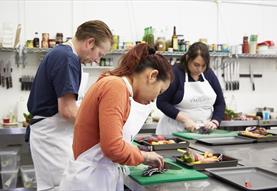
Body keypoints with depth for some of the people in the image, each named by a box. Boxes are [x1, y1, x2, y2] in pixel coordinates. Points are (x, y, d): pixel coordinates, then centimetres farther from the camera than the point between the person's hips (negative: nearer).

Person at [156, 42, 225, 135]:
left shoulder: (209, 73, 6)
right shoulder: (175, 73, -8)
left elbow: (220, 103, 10)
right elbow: (161, 102, -10)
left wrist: (215, 122, -7)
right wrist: (185, 119, -17)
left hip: (204, 131, 4)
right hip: (176, 131, -3)